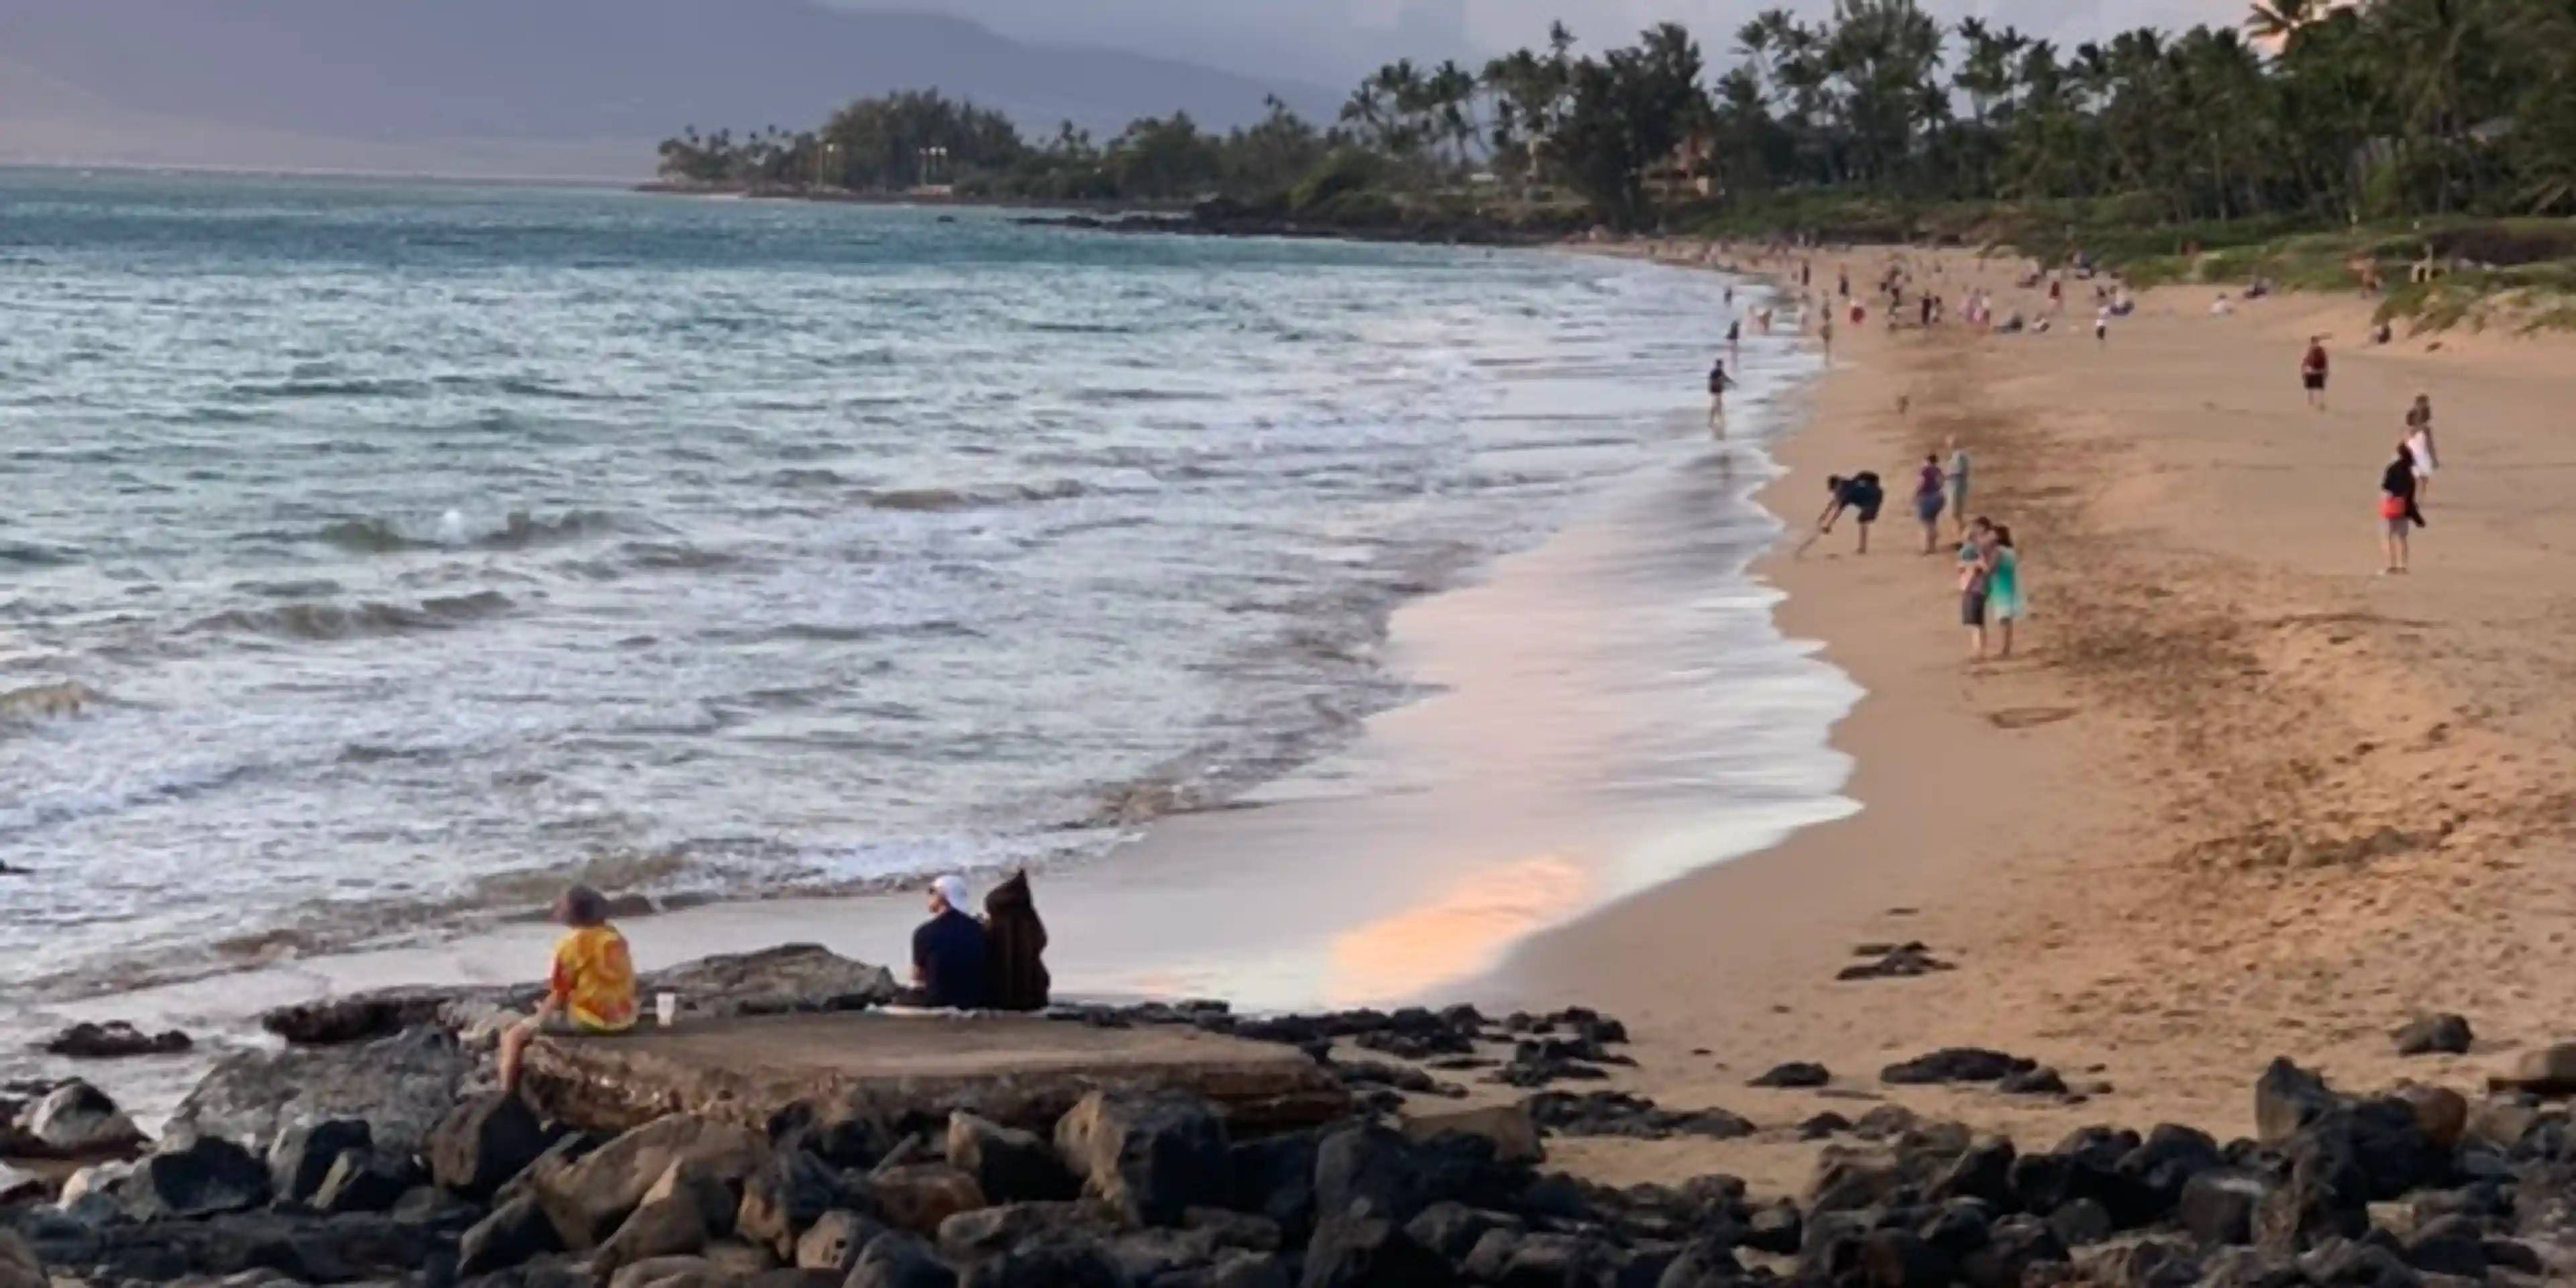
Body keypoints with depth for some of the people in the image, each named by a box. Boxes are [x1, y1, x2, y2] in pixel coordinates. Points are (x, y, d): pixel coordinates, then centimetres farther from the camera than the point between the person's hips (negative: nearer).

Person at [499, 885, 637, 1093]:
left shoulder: (571, 944, -12)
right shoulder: (616, 938, 9)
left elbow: (559, 996, -9)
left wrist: (540, 1017, 9)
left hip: (586, 1022, -8)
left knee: (513, 1034, 5)